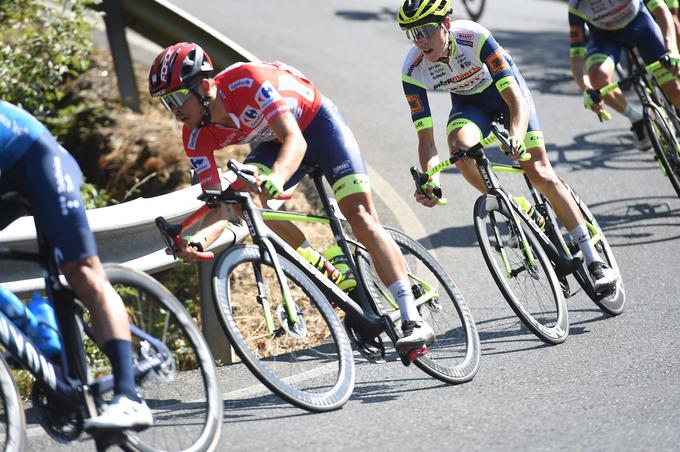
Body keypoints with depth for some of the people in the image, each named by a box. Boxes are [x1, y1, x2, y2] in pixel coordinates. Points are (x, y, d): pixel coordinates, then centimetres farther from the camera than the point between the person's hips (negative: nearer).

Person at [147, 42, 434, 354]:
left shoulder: (246, 80, -36)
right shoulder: (197, 137, -20)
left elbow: (295, 140, -44)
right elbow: (221, 207, -23)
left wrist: (276, 178, -64)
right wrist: (199, 239, -44)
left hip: (317, 122, -5)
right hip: (274, 141, 5)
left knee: (359, 214, -18)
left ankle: (414, 321, -20)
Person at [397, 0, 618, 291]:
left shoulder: (474, 37, -36)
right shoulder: (413, 72, -27)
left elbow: (515, 97, -38)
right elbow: (425, 137, -26)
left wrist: (517, 136, -57)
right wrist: (430, 181, -43)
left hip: (504, 87, -2)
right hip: (468, 101, 2)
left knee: (539, 172, -13)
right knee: (460, 147, -32)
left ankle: (594, 261, -9)